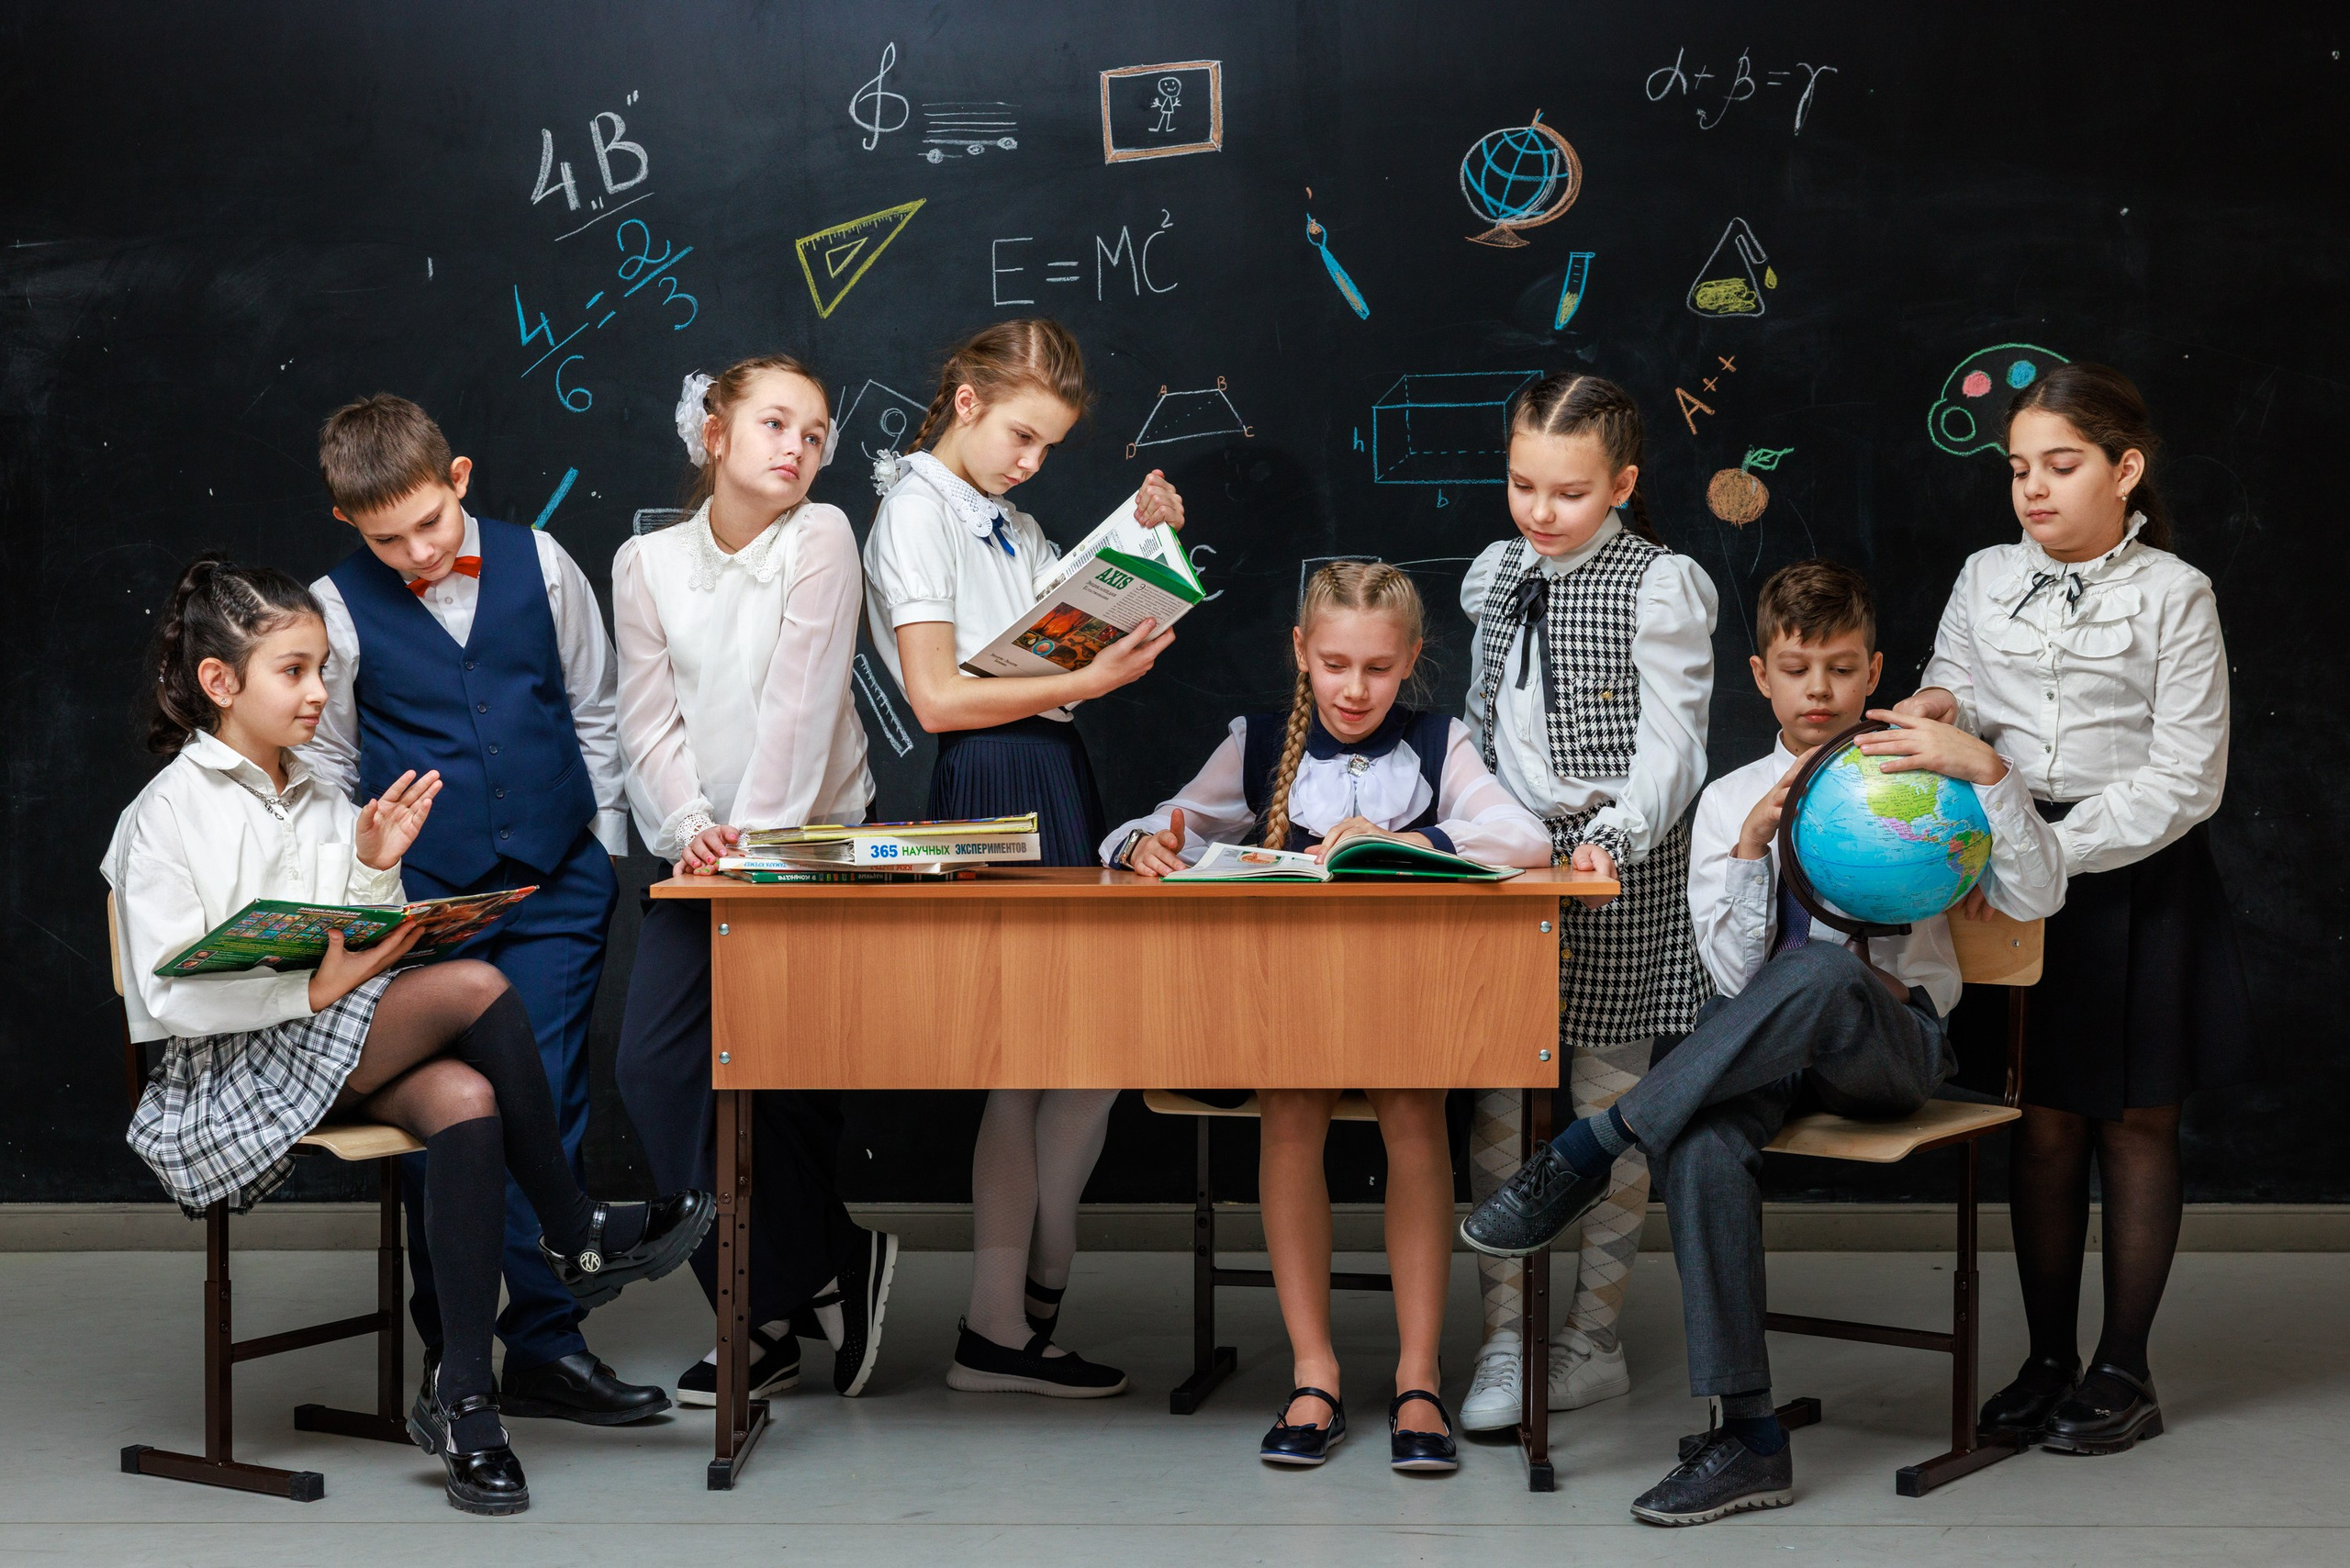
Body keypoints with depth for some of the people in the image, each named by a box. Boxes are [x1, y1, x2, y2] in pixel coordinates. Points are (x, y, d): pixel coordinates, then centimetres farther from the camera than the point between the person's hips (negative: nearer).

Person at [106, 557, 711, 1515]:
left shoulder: (320, 803, 16)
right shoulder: (168, 814, -4)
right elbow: (171, 995, -13)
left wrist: (375, 870, -2)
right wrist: (318, 988, -21)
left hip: (340, 1052, 6)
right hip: (227, 1074, -6)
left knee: (466, 1097, -28)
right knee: (475, 986, -25)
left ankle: (459, 1393, -26)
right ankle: (575, 1238, -9)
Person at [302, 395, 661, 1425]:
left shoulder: (540, 566, 1)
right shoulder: (339, 609, -2)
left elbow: (593, 711, 11)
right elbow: (326, 766, 9)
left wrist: (606, 848, 11)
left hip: (555, 887, 1)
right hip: (421, 902, -1)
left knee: (545, 1111, -2)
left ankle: (544, 1343, 4)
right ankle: (450, 1346, 15)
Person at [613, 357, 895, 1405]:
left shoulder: (821, 538, -5)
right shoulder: (646, 563, 5)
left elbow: (799, 703, -12)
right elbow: (649, 724, 0)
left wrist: (756, 832, -19)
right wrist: (689, 830, -15)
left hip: (811, 838, -4)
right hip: (697, 851, 4)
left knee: (778, 1080, -7)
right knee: (652, 1067, -5)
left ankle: (774, 1322, 11)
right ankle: (821, 1270, 6)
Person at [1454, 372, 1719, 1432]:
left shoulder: (1662, 587, -7)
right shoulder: (1495, 577, 10)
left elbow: (1671, 746, -12)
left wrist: (1616, 839, -26)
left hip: (1620, 875, -5)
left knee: (1609, 1099, 3)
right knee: (1497, 1102, -1)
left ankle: (1594, 1338, 14)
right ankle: (1504, 1340, 3)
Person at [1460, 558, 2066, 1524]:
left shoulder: (1920, 782, 9)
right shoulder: (1730, 801, 13)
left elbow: (2036, 899, -5)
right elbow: (1736, 974, 2)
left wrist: (1988, 770, -18)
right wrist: (1754, 847, -12)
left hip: (1893, 1039, -2)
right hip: (1765, 1050, 2)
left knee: (1820, 972, -39)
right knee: (1704, 1148, -34)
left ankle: (1591, 1148, -34)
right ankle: (1748, 1438, -31)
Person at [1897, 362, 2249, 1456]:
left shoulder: (2172, 594, -6)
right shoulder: (1986, 580, 6)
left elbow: (2184, 778, -10)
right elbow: (1953, 692, 14)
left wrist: (2059, 849, -19)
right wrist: (1939, 706, -11)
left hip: (2136, 876, -3)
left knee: (2135, 1119, 5)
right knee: (2043, 1121, 6)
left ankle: (2124, 1369, 13)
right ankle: (2049, 1359, 17)